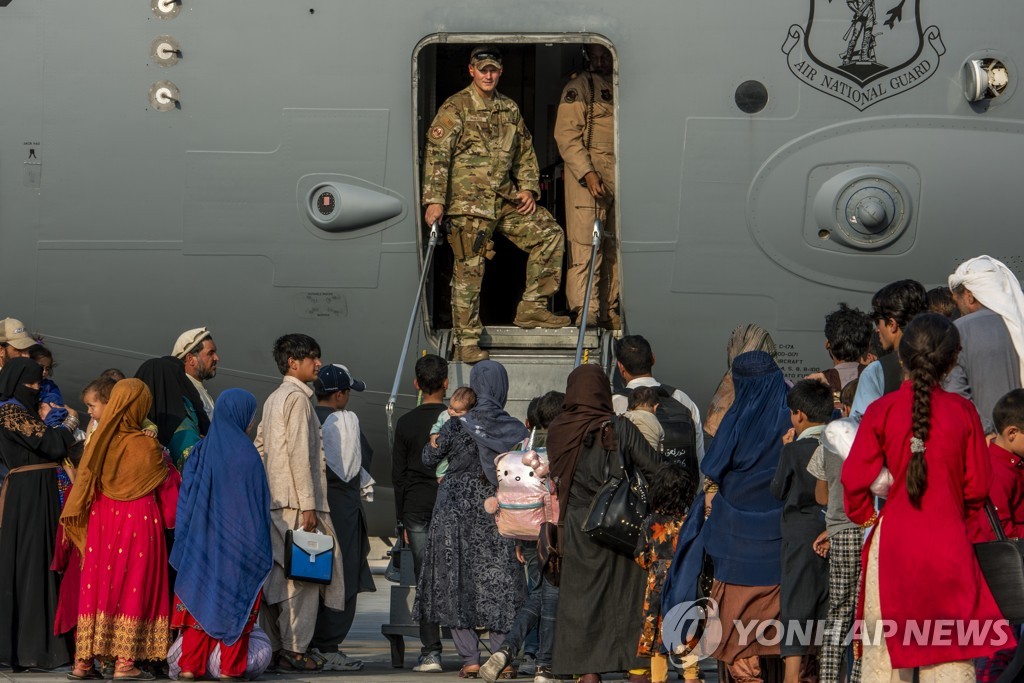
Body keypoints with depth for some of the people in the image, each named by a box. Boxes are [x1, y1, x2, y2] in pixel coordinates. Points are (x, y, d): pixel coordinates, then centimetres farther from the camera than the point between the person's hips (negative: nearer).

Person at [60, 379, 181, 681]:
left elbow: (85, 481, 8)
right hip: (138, 520, -4)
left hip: (101, 519, 4)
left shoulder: (99, 441, -1)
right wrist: (166, 462, 20)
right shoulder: (146, 446, -13)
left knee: (98, 582, 9)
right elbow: (167, 484, 0)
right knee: (132, 586, 1)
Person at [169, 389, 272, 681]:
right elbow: (260, 503, -6)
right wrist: (260, 549, 2)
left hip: (201, 544, 3)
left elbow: (186, 496, 3)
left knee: (199, 601, 8)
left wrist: (187, 541, 9)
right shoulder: (246, 454, -10)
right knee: (236, 604, 5)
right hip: (239, 545, -3)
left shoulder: (200, 452, 1)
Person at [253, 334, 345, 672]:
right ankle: (294, 650, -11)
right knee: (304, 575, -8)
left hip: (275, 501, 9)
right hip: (296, 501, -9)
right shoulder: (298, 397, -10)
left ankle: (274, 648, 12)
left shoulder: (273, 399, 18)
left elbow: (259, 448, 20)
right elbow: (299, 453, -17)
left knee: (279, 575, 10)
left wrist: (266, 494, 22)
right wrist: (308, 505, -18)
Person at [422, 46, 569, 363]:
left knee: (550, 234, 1)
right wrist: (434, 200, -19)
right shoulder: (455, 108, -7)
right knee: (469, 272, -5)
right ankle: (466, 344, 2)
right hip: (468, 203, -7)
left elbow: (525, 152, 21)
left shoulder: (509, 108, 13)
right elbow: (436, 154, -12)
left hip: (506, 199, 7)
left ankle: (532, 307, 8)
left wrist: (528, 188, 7)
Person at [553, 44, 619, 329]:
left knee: (614, 246, 6)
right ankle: (585, 312, -11)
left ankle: (608, 312, 10)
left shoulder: (617, 86, 19)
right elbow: (566, 135, -8)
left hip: (619, 177, 6)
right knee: (586, 244, -9)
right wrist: (587, 172, -18)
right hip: (588, 175, -6)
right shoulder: (578, 87, -1)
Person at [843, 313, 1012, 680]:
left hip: (892, 540, 0)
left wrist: (867, 516, 17)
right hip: (949, 540, 0)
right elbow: (977, 484, 1)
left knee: (885, 649, 6)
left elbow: (855, 480, -3)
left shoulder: (882, 409, -4)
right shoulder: (962, 411, -3)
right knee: (952, 653, 2)